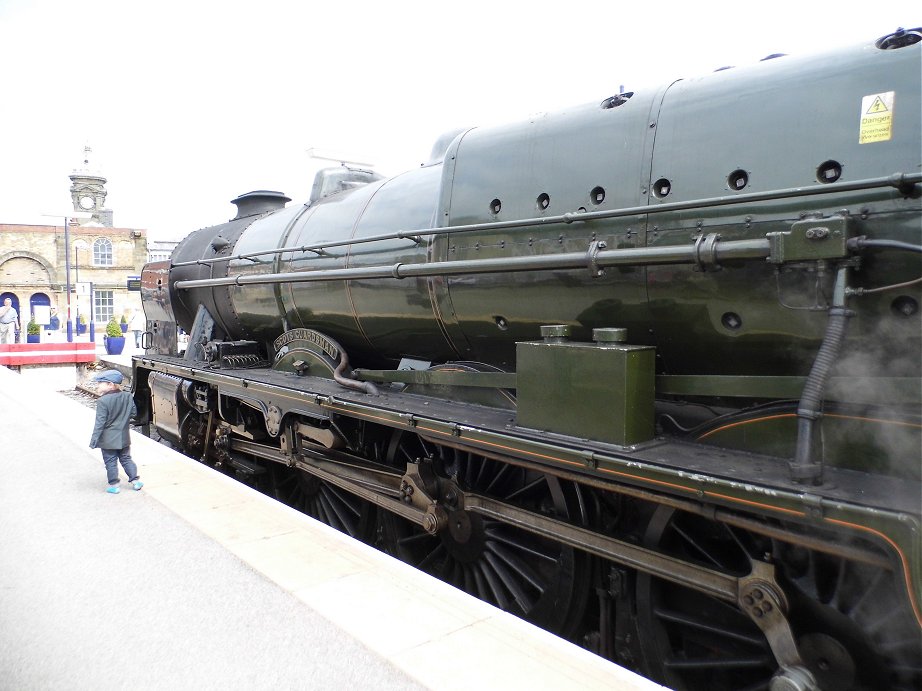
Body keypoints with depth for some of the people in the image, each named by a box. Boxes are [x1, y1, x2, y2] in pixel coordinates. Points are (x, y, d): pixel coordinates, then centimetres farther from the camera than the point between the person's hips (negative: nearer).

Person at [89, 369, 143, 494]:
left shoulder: (103, 401, -19)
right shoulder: (128, 397, -3)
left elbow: (100, 422, -18)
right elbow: (133, 413, 6)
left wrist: (94, 440, -13)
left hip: (108, 439, -5)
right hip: (123, 437, 5)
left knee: (110, 462, 7)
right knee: (126, 459, 17)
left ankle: (113, 485, 13)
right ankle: (135, 480, 17)